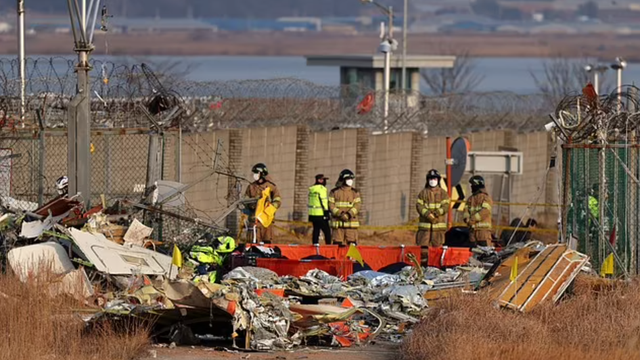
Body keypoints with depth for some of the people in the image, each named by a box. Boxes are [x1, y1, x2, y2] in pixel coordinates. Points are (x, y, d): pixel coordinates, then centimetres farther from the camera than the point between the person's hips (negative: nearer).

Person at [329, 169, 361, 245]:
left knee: (352, 244, -4)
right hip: (338, 223, -1)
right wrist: (340, 214, -15)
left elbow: (357, 205, 0)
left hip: (351, 223, 1)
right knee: (337, 244, -1)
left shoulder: (355, 192, 10)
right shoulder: (334, 192, 6)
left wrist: (349, 215, -16)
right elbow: (331, 206, -1)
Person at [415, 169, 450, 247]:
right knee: (423, 246, -5)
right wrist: (427, 214, -16)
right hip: (425, 224, 1)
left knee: (437, 246, 0)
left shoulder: (443, 193, 8)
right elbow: (419, 205, 0)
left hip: (438, 224, -1)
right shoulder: (423, 192, 10)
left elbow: (446, 206, -3)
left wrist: (436, 213, -19)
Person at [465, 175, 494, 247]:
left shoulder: (486, 198, -1)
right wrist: (467, 219, -10)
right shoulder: (470, 199, 20)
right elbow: (467, 210, 12)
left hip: (483, 228, -6)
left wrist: (473, 219, -20)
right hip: (472, 227, 6)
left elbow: (484, 211, -14)